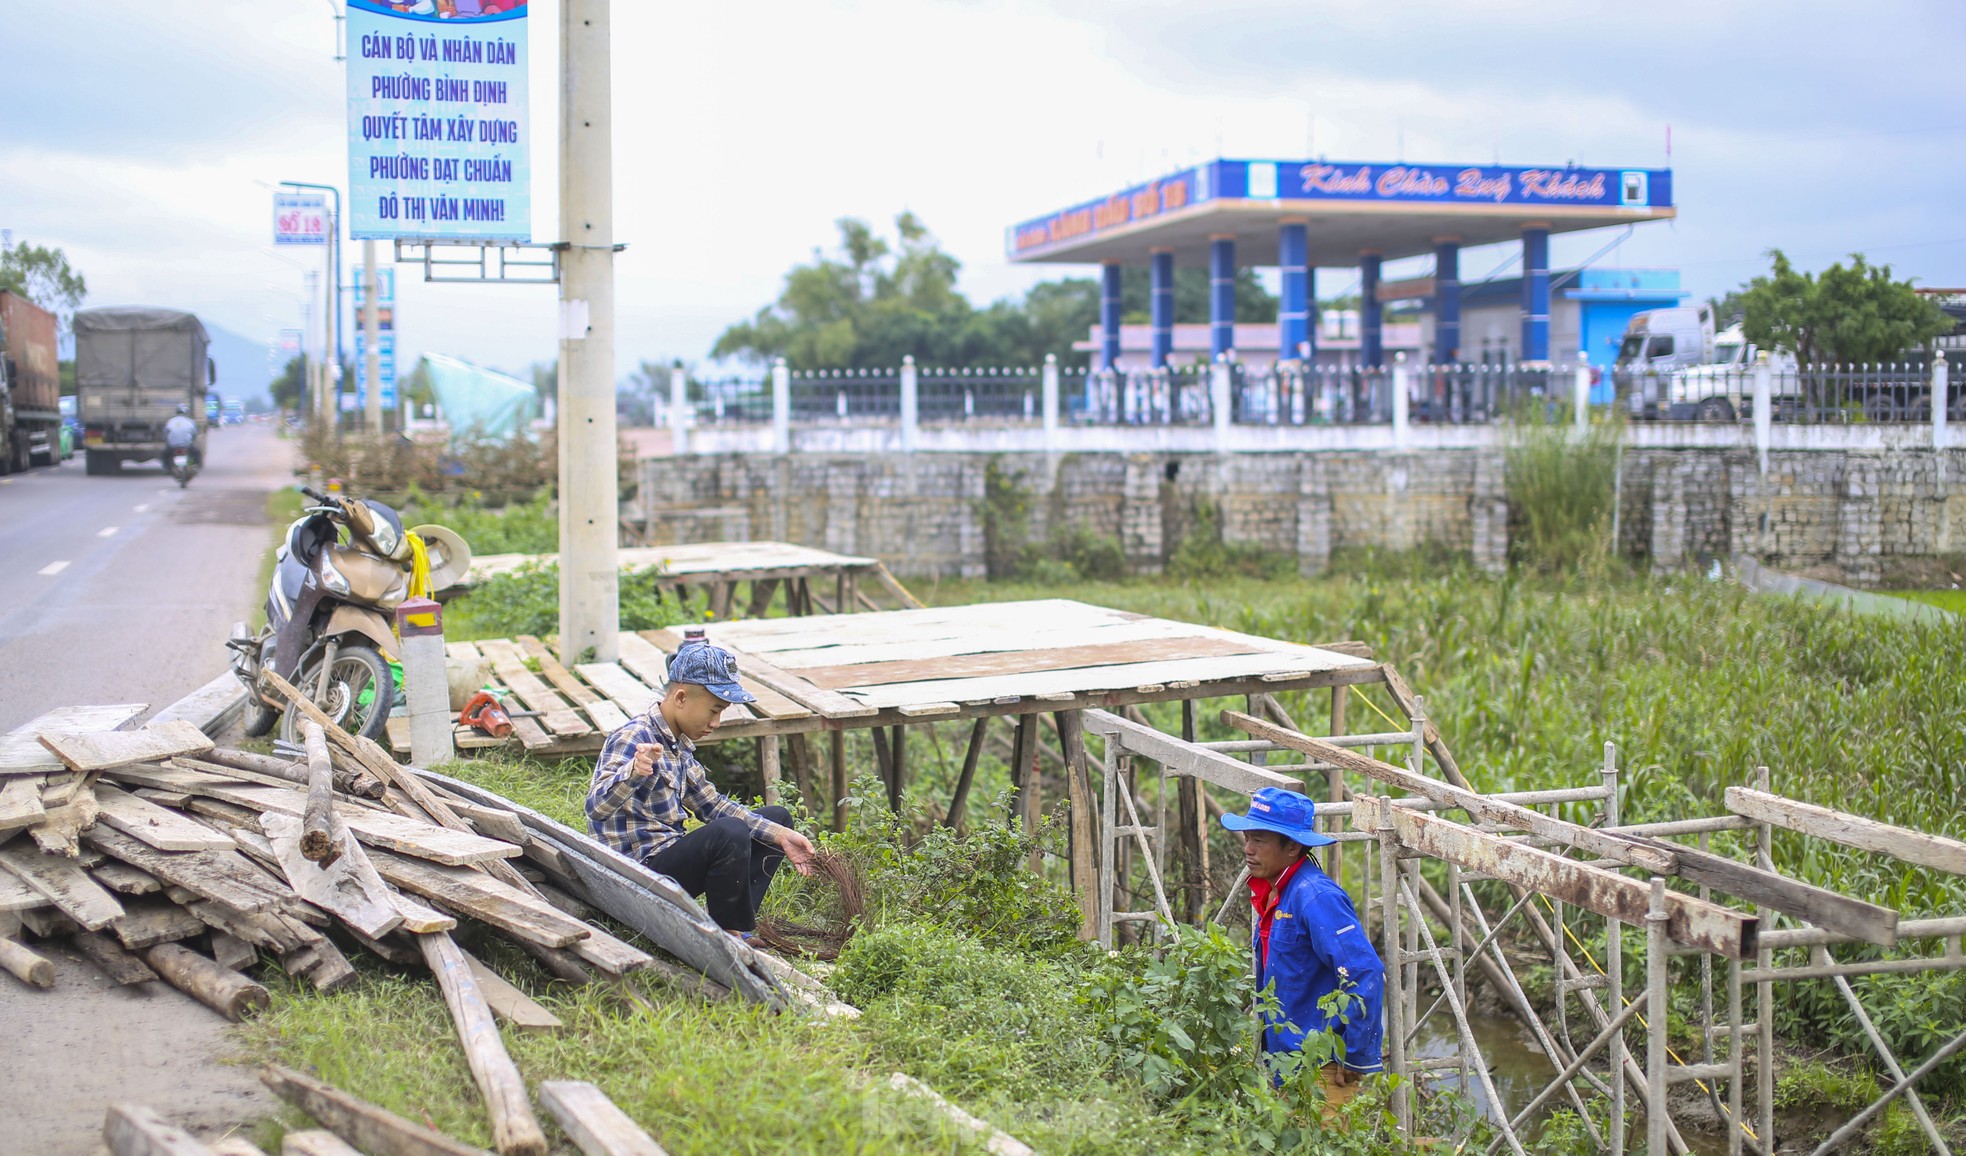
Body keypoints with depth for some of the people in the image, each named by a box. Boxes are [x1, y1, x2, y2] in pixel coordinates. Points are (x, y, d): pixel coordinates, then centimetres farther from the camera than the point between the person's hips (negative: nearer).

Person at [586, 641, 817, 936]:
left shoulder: (680, 743, 10)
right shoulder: (633, 740, -19)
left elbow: (711, 804, 14)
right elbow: (595, 808, -33)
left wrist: (780, 835, 3)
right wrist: (634, 772, -54)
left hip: (670, 854, 10)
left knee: (777, 817, 15)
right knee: (729, 832, -34)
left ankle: (738, 923, -1)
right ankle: (729, 936, -11)